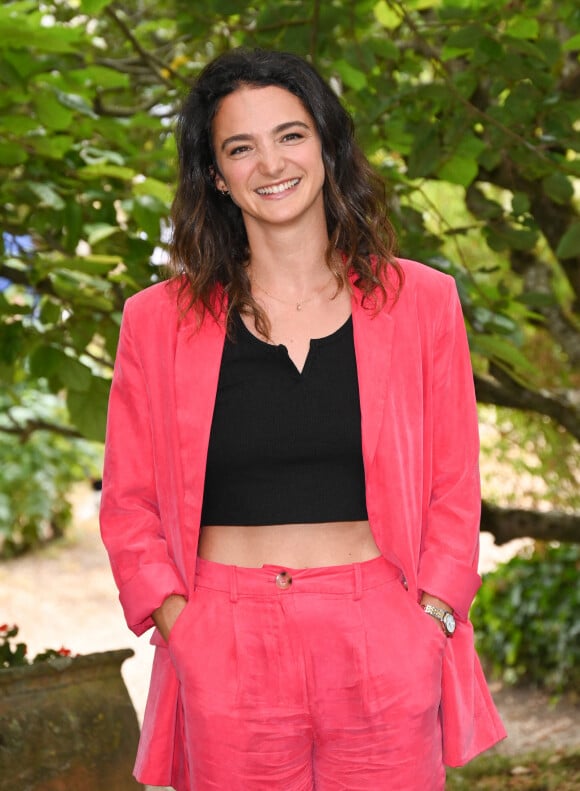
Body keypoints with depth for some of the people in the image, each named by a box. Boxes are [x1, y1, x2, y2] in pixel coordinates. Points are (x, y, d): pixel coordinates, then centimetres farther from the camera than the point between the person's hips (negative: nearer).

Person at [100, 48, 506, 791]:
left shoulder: (418, 302, 6)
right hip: (227, 650, 0)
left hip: (382, 646, 0)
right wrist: (181, 629, -6)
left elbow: (453, 488, 8)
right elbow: (129, 506, 7)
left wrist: (428, 619, -4)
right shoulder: (161, 320, 5)